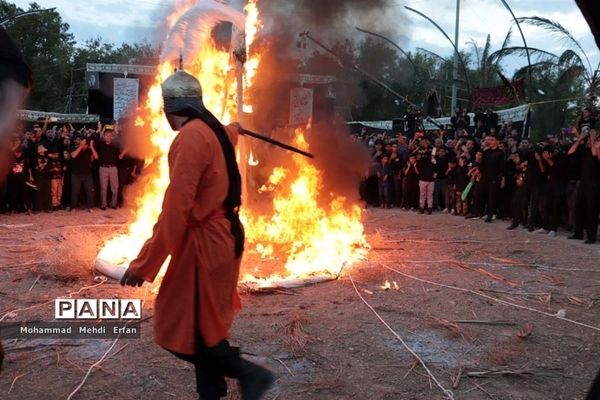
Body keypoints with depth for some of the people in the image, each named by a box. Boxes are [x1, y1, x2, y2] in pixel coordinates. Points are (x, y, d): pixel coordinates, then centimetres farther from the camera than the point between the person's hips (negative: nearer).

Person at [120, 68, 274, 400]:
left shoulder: (190, 136, -20)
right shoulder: (215, 131, 8)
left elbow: (175, 208, -25)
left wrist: (144, 264, -20)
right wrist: (233, 129, 62)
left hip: (203, 242, -10)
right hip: (219, 236, 10)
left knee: (183, 329, 0)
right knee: (202, 323, 17)